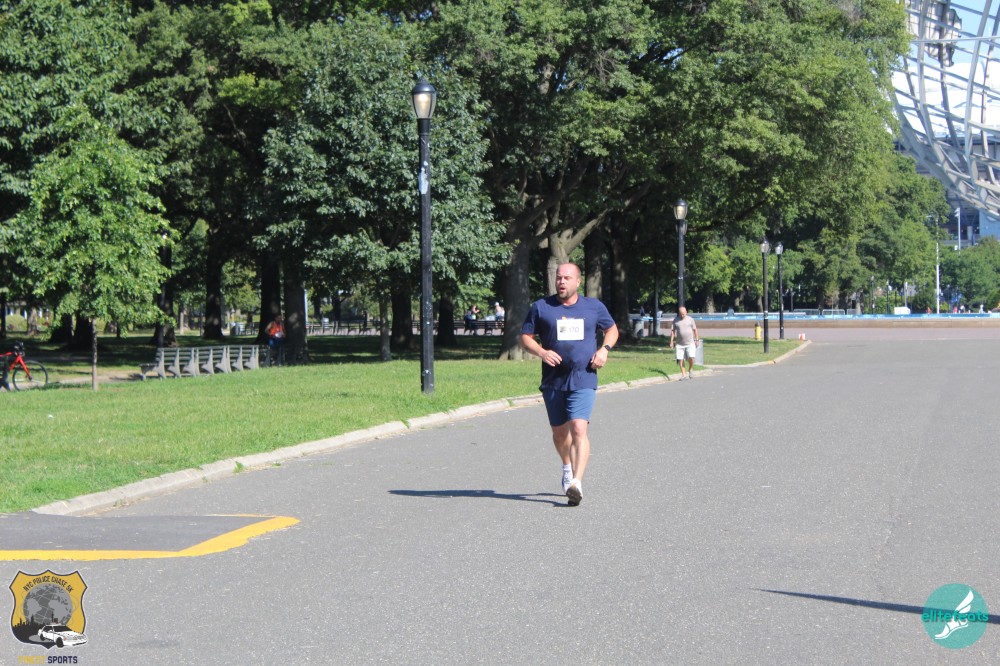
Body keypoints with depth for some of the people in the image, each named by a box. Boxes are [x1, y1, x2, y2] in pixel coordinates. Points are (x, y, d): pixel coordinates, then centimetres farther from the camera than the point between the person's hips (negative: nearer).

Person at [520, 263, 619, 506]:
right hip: (553, 381, 2)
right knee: (559, 431, 14)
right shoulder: (541, 307, 4)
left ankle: (577, 482, -25)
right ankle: (567, 467, 42)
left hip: (583, 380, -2)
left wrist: (604, 349, 0)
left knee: (578, 428, -19)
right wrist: (541, 352, -14)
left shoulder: (594, 307, 7)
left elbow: (612, 329, 21)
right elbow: (525, 337, 6)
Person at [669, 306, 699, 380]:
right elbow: (672, 331, 7)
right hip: (680, 344, 1)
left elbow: (695, 330, 9)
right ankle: (683, 374, 7)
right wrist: (671, 342, 1)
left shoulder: (690, 319, 4)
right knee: (680, 359, -2)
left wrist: (696, 340, 6)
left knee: (691, 358, -14)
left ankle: (689, 370, 11)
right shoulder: (676, 320, 5)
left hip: (690, 343, -1)